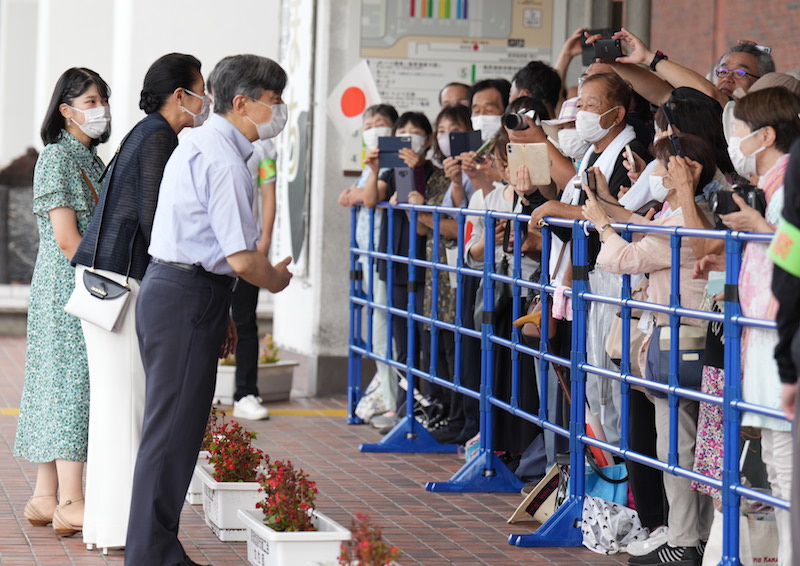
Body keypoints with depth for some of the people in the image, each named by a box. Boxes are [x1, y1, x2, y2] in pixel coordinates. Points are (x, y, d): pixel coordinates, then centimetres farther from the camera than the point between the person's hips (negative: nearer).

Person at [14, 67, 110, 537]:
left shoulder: (92, 160, 18)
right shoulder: (57, 157, -9)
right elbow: (67, 238, -15)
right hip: (66, 287, -9)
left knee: (57, 387, 8)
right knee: (73, 381, -11)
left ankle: (47, 498, 10)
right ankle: (70, 504, -12)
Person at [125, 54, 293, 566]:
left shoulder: (202, 145, 16)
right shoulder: (223, 158, -17)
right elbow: (242, 259, -21)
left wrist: (219, 314, 22)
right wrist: (276, 279, 0)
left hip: (170, 288, 11)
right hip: (190, 299, -11)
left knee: (173, 427, 14)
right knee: (173, 430, -6)